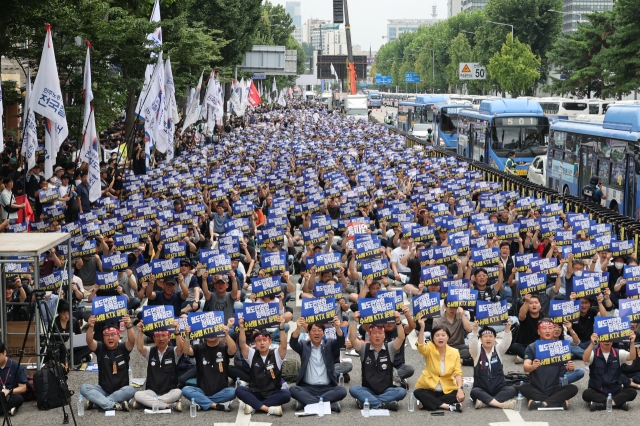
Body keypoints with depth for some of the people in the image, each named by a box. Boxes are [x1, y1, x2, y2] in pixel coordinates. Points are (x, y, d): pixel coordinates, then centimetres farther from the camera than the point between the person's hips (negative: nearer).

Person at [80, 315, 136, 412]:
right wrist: (91, 327, -40)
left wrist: (128, 326, -44)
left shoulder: (123, 348, -2)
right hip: (103, 390, 1)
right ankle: (115, 406, -35)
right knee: (83, 387, -24)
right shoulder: (100, 348, 0)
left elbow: (132, 341, -24)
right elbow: (89, 341, -20)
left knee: (130, 390, -34)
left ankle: (96, 401, -28)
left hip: (120, 391, -1)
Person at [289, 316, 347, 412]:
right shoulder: (304, 346, 9)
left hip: (327, 388, 0)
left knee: (342, 391, -28)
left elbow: (340, 342, -9)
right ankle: (330, 404, -35)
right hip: (307, 388, 0)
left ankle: (306, 401, -27)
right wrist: (298, 329, -33)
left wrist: (338, 328, -32)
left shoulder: (329, 345, 10)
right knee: (293, 389, -29)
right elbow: (293, 343, -11)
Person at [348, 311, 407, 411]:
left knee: (402, 392, -29)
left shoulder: (390, 348, 5)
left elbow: (401, 337, -11)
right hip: (368, 390, 0)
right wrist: (355, 321, -19)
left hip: (386, 390, 0)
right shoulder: (364, 348, 5)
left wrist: (398, 321, -22)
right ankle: (383, 404, -37)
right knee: (353, 389, -30)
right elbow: (352, 339, -11)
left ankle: (366, 400, -31)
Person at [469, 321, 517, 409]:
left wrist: (507, 329, -31)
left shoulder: (498, 350, 7)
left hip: (498, 388, 2)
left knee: (511, 390, -27)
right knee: (474, 392, -34)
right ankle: (501, 403, -45)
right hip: (481, 389, -2)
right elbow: (473, 343, -19)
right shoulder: (477, 352, 2)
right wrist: (475, 330, -37)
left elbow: (506, 341, -11)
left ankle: (485, 401, -38)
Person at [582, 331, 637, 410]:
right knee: (586, 394, -34)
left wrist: (632, 343, -34)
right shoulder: (594, 353, -5)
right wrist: (592, 344, -44)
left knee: (632, 392, -23)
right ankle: (620, 402, -30)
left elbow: (632, 357, -17)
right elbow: (585, 359, -28)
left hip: (615, 391, 3)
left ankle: (600, 404, -30)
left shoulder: (619, 353, 2)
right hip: (596, 391, -2)